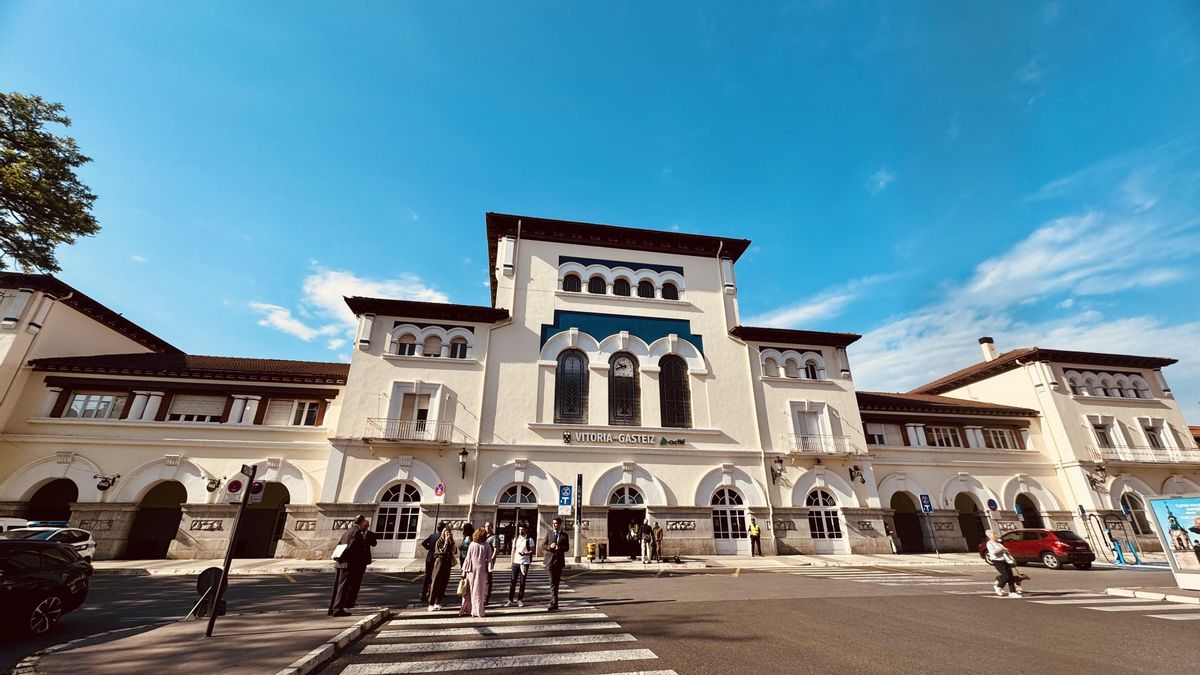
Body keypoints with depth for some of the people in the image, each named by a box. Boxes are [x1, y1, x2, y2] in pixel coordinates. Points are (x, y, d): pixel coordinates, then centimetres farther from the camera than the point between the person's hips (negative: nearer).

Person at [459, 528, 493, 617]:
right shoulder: (487, 545, -3)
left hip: (471, 569, 1)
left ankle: (466, 610, 21)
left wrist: (464, 571, 6)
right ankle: (479, 612, 12)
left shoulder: (472, 544, 0)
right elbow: (489, 559, -4)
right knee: (479, 591, 8)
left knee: (469, 591, 15)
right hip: (481, 570, -1)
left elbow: (468, 558, 1)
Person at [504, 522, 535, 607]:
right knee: (512, 581, 2)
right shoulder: (516, 539, 10)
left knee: (522, 582, 4)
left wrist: (525, 554, -22)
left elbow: (532, 551, -5)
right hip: (516, 562, 3)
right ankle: (510, 599, 10)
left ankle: (520, 600, 15)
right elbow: (513, 551, 14)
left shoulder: (529, 540, -2)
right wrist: (512, 562, 7)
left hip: (525, 563, -3)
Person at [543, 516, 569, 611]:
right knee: (552, 582, -7)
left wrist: (559, 548, -18)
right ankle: (554, 603, -7)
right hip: (550, 560, -1)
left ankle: (553, 602, 23)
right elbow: (543, 546, 4)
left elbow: (567, 548, 1)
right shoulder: (549, 534, 7)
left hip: (559, 560, 1)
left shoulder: (564, 535, 5)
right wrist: (550, 547, -16)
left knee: (556, 582, 10)